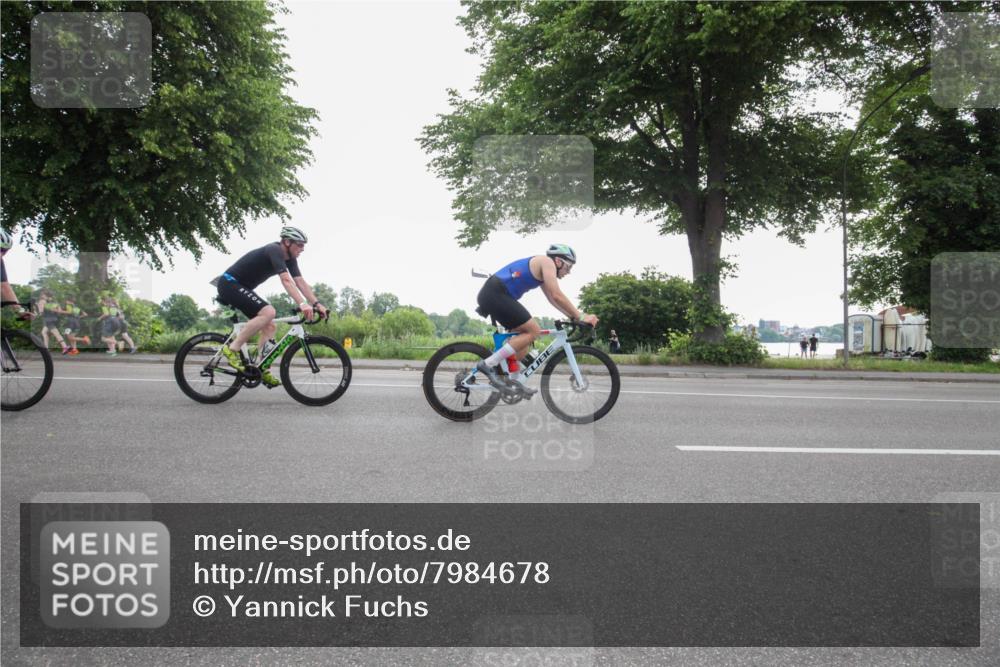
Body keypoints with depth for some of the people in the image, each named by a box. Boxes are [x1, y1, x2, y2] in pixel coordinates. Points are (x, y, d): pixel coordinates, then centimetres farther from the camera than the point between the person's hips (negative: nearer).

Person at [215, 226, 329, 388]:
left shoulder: (290, 258, 4)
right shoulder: (274, 250, -23)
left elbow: (300, 282, -1)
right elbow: (286, 280, -35)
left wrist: (317, 304, -12)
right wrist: (302, 304, -45)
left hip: (242, 288, 10)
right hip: (229, 284, -10)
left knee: (269, 326, 3)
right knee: (268, 312, -27)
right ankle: (232, 349, -20)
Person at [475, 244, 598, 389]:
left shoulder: (541, 268, 24)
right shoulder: (547, 262, -5)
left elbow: (553, 299, 25)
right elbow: (557, 296, -14)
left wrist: (574, 315, 17)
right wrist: (580, 317, -9)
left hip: (493, 295, 11)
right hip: (496, 294, -11)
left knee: (525, 333, 15)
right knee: (534, 331, -10)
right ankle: (488, 364, -12)